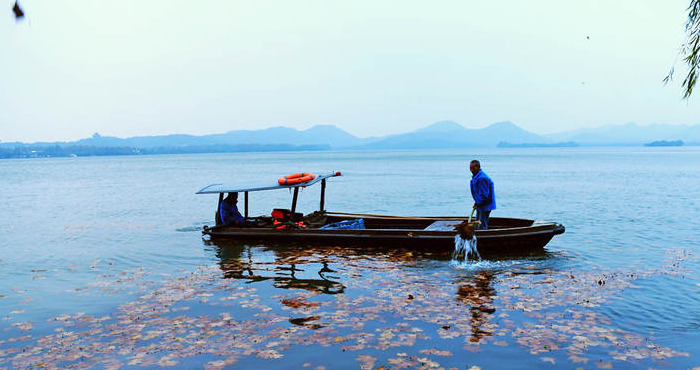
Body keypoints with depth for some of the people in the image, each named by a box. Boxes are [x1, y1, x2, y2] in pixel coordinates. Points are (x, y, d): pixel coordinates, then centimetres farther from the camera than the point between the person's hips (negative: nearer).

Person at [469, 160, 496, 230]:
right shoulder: (475, 177, 11)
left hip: (485, 206, -11)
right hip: (480, 205, 11)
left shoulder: (482, 178, -23)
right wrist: (476, 203, 13)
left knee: (482, 226, -7)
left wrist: (477, 204, -17)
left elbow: (483, 195, -25)